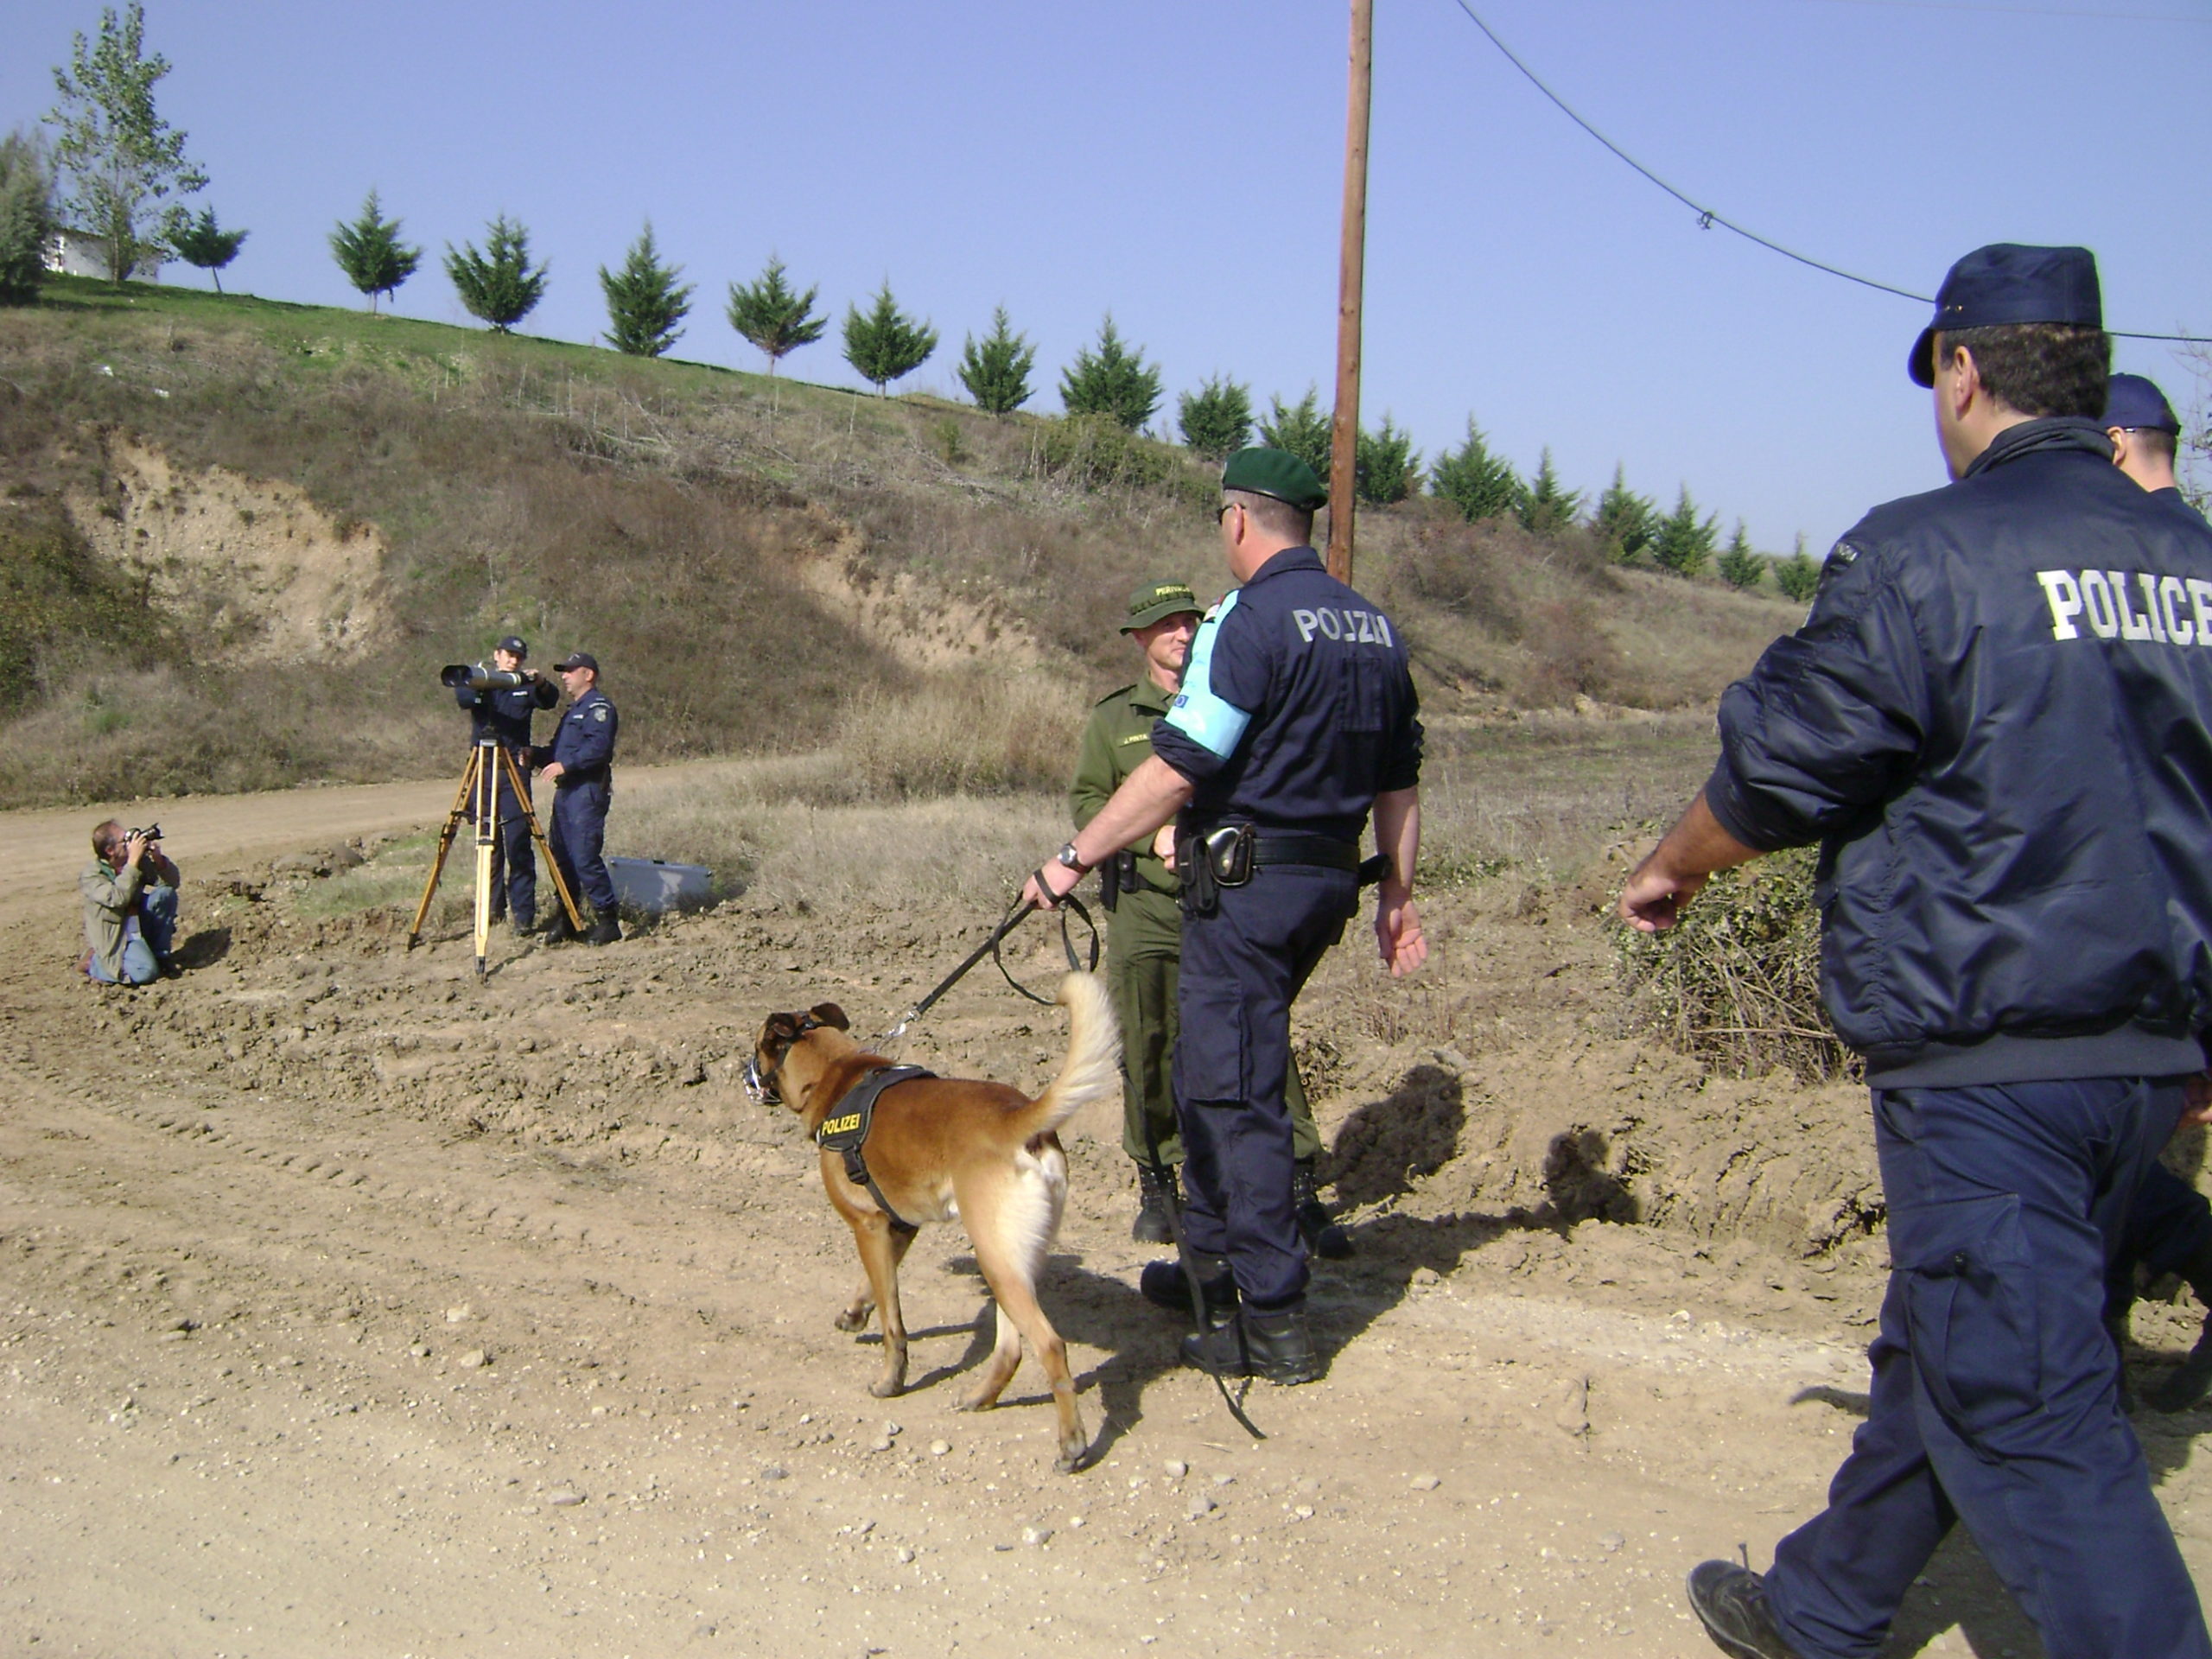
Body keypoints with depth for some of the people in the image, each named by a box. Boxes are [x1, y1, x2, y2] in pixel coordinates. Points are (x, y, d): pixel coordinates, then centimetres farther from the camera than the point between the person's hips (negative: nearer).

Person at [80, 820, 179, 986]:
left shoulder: (140, 862, -4)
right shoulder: (91, 875, -19)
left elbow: (174, 882, -2)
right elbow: (118, 898, -35)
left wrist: (158, 859, -20)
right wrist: (132, 862, -33)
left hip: (140, 926, 6)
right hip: (113, 938, -6)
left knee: (165, 894, -16)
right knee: (145, 972, -29)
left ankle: (160, 954, -3)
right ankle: (95, 963, 1)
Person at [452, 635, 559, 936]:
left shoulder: (526, 687, 9)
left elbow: (550, 701, -10)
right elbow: (462, 697, -14)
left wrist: (542, 684, -31)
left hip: (515, 769, -1)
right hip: (483, 768, 1)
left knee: (518, 841, -8)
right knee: (489, 842, 5)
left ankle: (523, 913, -7)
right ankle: (493, 907, 16)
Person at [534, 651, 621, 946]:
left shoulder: (598, 707, -7)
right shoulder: (574, 709, 25)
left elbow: (599, 747, -21)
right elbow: (558, 750, 26)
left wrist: (565, 764, -26)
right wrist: (535, 754, 8)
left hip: (588, 791, -10)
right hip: (566, 790, 10)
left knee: (585, 856, -14)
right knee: (560, 855, 10)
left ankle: (607, 920, -8)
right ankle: (564, 919, 17)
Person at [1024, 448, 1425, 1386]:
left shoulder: (1249, 623, -15)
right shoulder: (1375, 629, 11)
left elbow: (1176, 774, -21)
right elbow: (1399, 786, 15)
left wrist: (1073, 859, -15)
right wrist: (1397, 899, 22)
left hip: (1245, 881, -9)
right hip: (1327, 881, 9)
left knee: (1236, 1094, -3)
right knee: (1207, 1071, 21)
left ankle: (1273, 1325, 0)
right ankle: (1211, 1263, 32)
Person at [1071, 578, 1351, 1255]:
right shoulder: (1113, 717, 10)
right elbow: (1085, 801, 5)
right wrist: (1154, 836, -10)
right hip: (1145, 905, 1)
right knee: (1147, 1049, 5)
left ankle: (1301, 1194, -2)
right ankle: (1156, 1186, 21)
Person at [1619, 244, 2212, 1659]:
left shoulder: (1926, 553, -14)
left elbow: (1781, 773, -8)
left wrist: (1670, 869, 12)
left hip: (1988, 1053, -8)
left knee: (2026, 1406, -2)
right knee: (1949, 1347, 20)